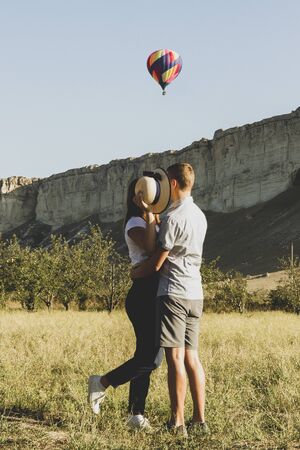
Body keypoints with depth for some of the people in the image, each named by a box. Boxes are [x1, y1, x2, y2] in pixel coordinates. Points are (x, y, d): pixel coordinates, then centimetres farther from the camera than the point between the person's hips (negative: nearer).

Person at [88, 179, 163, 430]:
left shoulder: (156, 223, 21)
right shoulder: (135, 223, -8)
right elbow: (150, 248, -25)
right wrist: (148, 213, -22)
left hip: (155, 296, 9)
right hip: (143, 294, -9)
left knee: (147, 357, 8)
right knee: (149, 358, -10)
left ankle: (136, 414, 12)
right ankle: (102, 383, 6)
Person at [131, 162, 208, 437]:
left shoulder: (173, 217, -13)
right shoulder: (200, 216, 14)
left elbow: (156, 263, -9)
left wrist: (135, 273, 10)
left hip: (173, 293, -8)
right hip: (195, 294, 8)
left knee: (175, 357, -7)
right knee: (192, 357, 10)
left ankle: (178, 422, -7)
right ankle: (200, 420, 10)